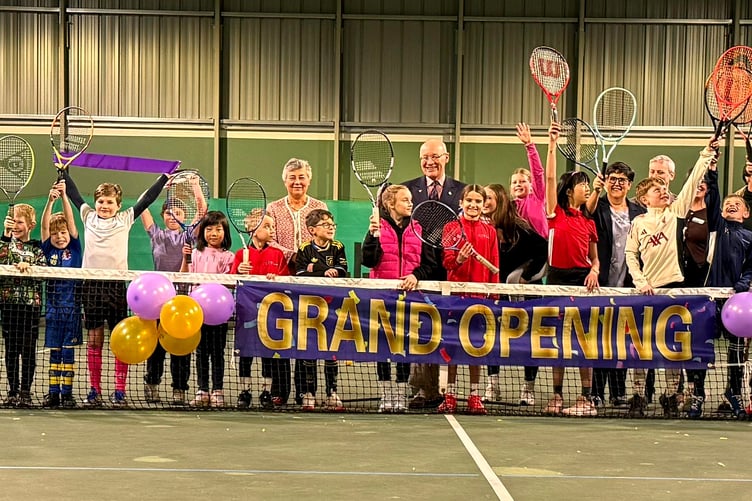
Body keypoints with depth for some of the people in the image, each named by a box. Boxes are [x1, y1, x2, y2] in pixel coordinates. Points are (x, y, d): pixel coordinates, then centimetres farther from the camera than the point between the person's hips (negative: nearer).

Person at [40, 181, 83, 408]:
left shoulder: (75, 248, 2)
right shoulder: (49, 250, 5)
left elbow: (70, 220, -7)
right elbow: (44, 225, -7)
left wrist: (64, 195, -19)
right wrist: (50, 200, -21)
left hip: (71, 307, -2)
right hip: (53, 307, 2)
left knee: (68, 352, 2)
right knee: (54, 352, 7)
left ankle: (67, 393, 6)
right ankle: (53, 392, 11)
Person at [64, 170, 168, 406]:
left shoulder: (125, 219, 7)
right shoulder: (88, 217, 11)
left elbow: (147, 198, 11)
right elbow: (73, 193, 20)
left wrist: (166, 176, 11)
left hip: (117, 284, -1)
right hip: (92, 284, 1)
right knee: (94, 339, 5)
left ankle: (120, 391, 1)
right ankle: (95, 391, 10)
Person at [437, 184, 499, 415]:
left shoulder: (489, 231, 10)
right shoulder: (451, 227, 3)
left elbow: (494, 266, 8)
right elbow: (446, 260, -4)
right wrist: (458, 259, -26)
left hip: (480, 293, 2)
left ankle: (474, 396, 11)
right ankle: (450, 395, 7)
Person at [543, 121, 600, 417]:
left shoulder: (589, 222, 11)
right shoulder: (556, 213, 3)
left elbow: (594, 258, 15)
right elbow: (550, 177, -6)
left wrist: (594, 271, -6)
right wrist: (552, 144, -12)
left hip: (582, 281, 1)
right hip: (558, 278, -1)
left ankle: (586, 398, 2)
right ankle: (557, 396, 13)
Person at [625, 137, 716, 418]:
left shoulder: (675, 212, 6)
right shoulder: (638, 223, 5)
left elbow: (692, 183, -2)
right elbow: (630, 255, 6)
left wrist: (706, 156, -9)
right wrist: (640, 282, -6)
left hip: (673, 284, 1)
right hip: (647, 289, 0)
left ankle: (671, 395, 11)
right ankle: (638, 394, 11)